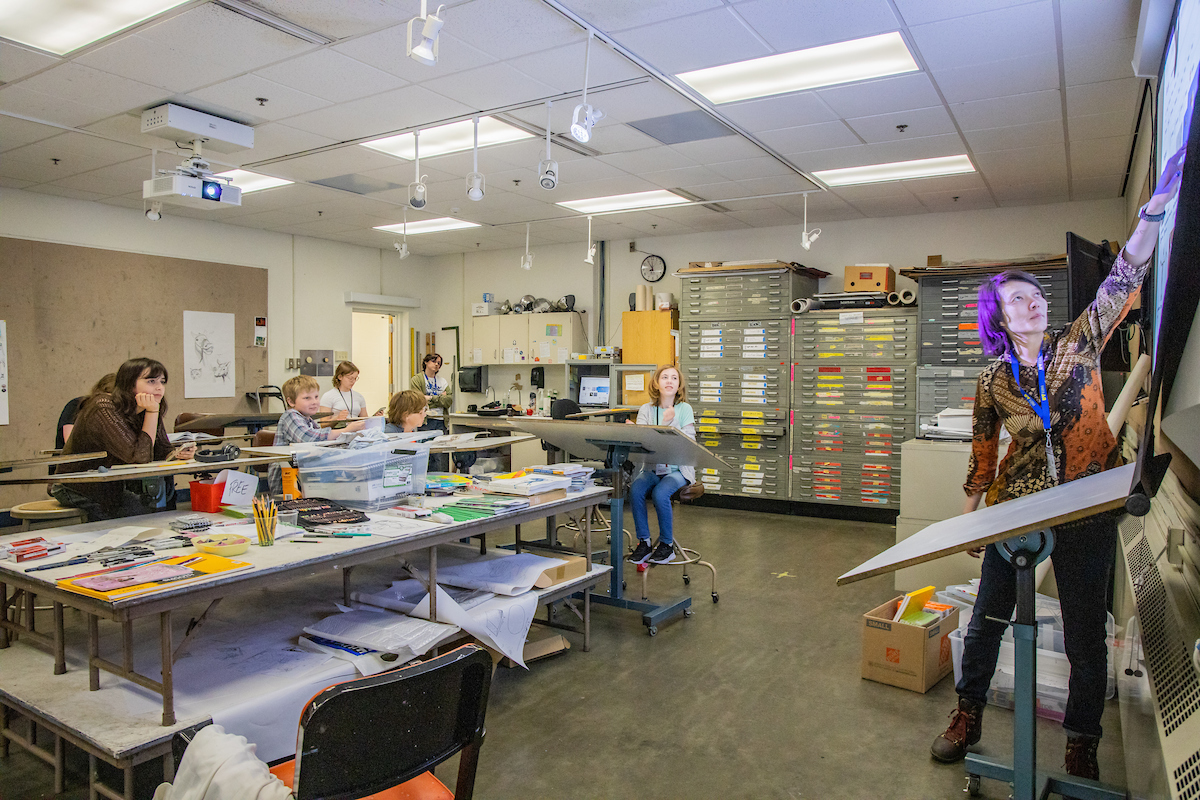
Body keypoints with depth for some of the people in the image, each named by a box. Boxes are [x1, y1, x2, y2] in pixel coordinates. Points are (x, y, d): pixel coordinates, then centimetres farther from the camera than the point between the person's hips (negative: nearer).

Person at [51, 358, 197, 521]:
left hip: (114, 488, 7)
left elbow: (162, 452, 2)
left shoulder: (148, 410, 1)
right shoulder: (104, 408, -22)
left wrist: (177, 453, -20)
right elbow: (140, 457, -28)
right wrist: (152, 412, -28)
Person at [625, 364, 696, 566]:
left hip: (678, 469, -2)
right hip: (652, 468, 3)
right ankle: (644, 543, -11)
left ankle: (667, 544, -8)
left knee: (660, 494, -30)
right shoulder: (646, 410, 8)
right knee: (635, 490, -27)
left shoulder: (684, 409, 1)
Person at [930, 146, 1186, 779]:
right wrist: (969, 513, 12)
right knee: (988, 616, 8)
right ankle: (967, 716, 26)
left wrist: (1156, 205, -17)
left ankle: (1081, 742, 27)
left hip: (1086, 508, 0)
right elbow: (982, 449, 9)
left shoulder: (1078, 345, 0)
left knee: (1085, 632, 7)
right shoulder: (993, 379, 2)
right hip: (1015, 505, 1)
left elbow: (1123, 278, -8)